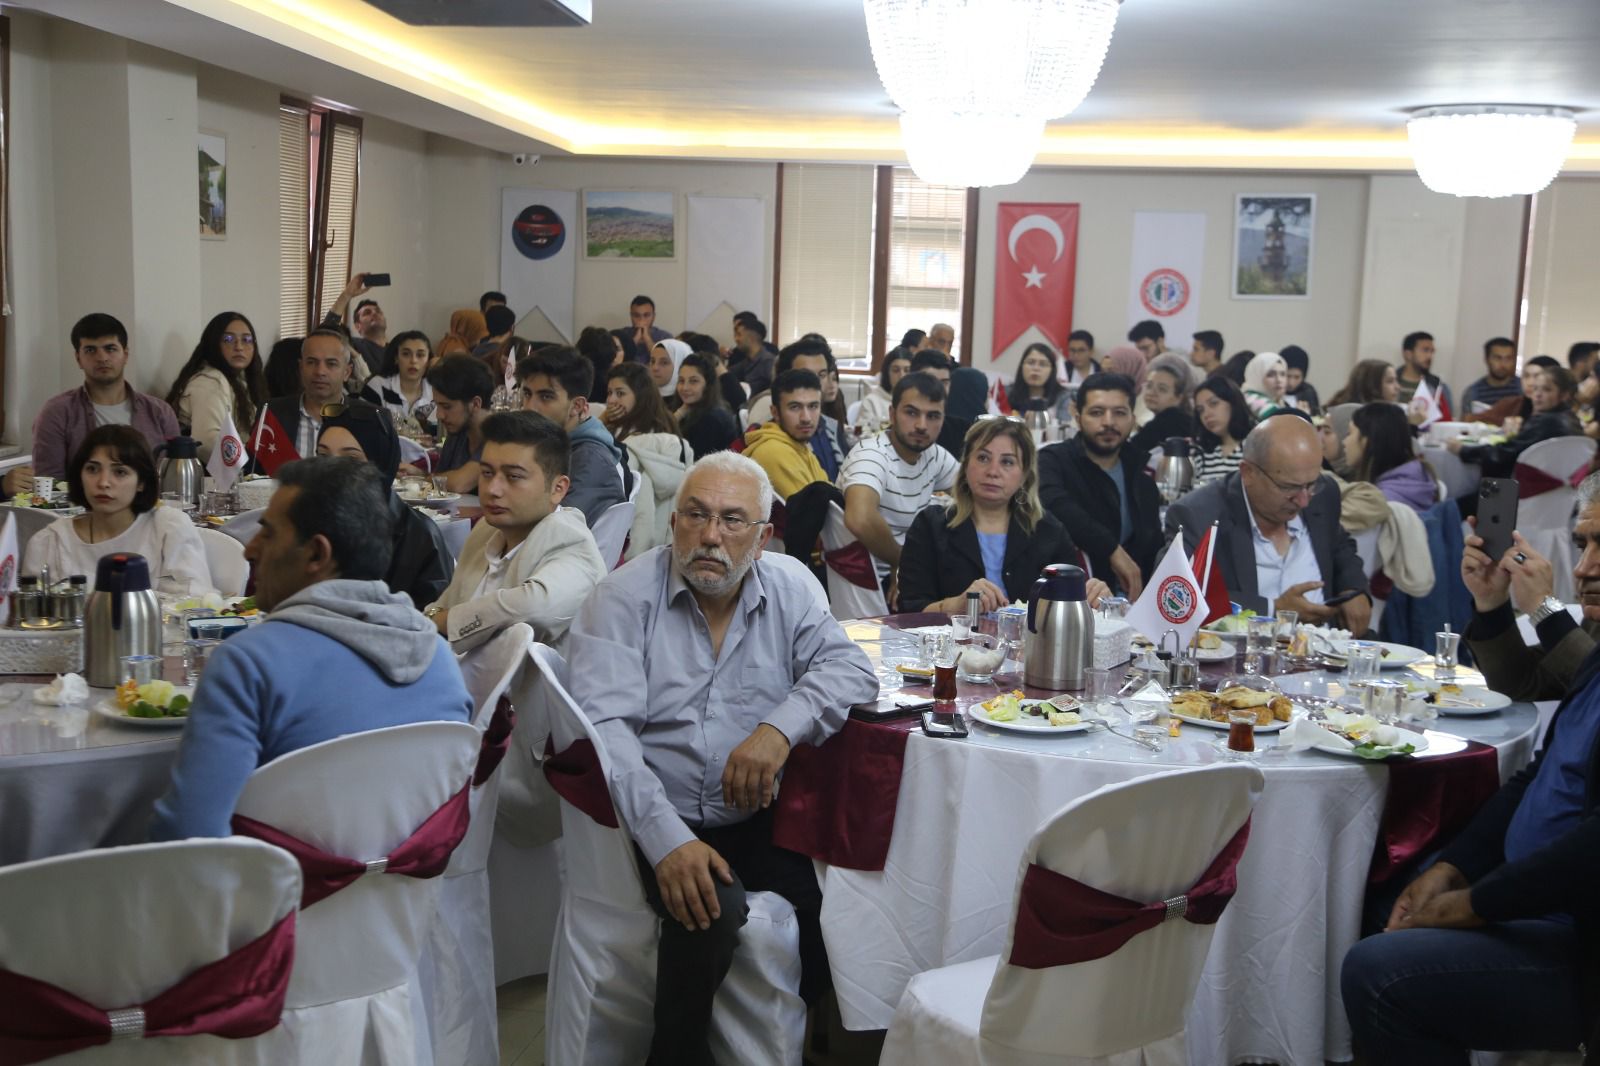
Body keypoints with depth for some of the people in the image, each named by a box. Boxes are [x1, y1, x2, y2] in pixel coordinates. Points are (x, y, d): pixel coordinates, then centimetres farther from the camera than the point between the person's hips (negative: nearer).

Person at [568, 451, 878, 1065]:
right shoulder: (626, 598, -6)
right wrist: (667, 838, -29)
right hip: (657, 821, -4)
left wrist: (781, 726, -23)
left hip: (759, 819, 4)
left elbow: (850, 667, -3)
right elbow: (603, 725, -16)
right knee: (711, 910, -30)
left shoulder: (786, 593, 7)